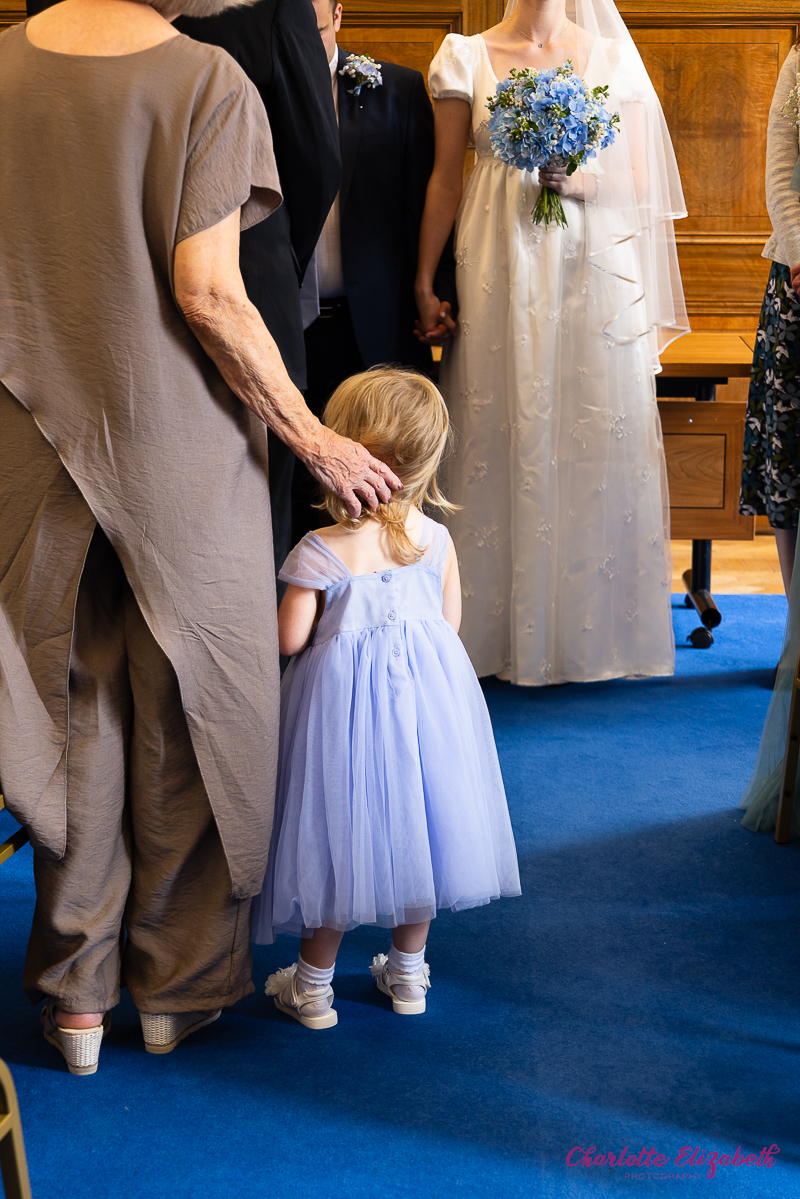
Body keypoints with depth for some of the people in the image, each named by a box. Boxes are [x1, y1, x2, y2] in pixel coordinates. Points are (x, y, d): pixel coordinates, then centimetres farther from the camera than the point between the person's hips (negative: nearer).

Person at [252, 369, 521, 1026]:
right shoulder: (436, 537, -4)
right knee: (412, 825, 18)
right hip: (428, 689, 4)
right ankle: (408, 973, 30)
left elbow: (291, 638, -12)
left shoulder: (320, 553, -17)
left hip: (345, 696, -4)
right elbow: (450, 618, 5)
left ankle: (313, 985, 22)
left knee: (342, 830, 9)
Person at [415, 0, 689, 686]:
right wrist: (425, 281, 3)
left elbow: (638, 181, 7)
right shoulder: (468, 56, 8)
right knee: (503, 438, 0)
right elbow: (446, 179, 7)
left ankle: (592, 631, 12)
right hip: (501, 275, 0)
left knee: (596, 442, 0)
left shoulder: (613, 57, 9)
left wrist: (580, 182, -13)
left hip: (595, 273, 1)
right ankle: (501, 630, 10)